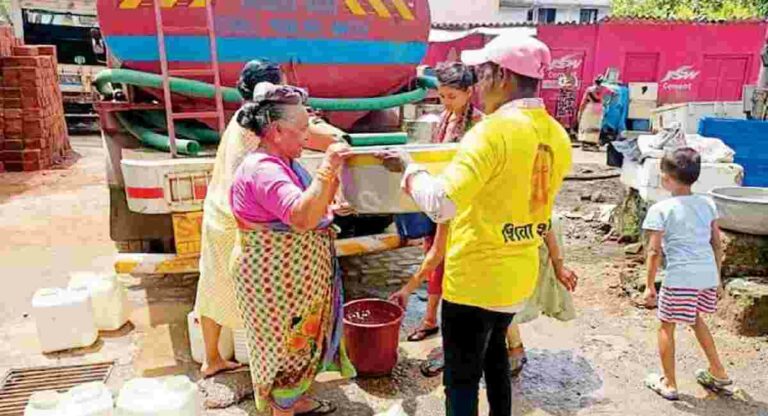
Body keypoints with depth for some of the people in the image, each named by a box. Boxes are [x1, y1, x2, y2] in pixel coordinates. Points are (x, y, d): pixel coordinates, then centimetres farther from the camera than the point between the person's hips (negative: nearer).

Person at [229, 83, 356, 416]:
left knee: (298, 341, 22)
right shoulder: (262, 170, -24)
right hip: (276, 278, -10)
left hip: (293, 274, 10)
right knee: (284, 344, 6)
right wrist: (326, 168, -34)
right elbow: (302, 217, -37)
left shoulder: (285, 163, 8)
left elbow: (315, 208, 14)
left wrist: (333, 174, 2)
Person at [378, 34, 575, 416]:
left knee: (462, 377, 9)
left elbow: (440, 204, -29)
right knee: (493, 351, 29)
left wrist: (408, 167, -13)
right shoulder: (557, 136, 2)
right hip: (519, 275, 8)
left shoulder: (493, 130, -22)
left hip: (475, 279, -8)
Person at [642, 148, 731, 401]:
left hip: (680, 278, -6)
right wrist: (718, 277, 21)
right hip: (707, 275, 6)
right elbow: (717, 244, 11)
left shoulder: (661, 209, -10)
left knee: (666, 327, 12)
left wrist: (650, 285, -3)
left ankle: (669, 384, 22)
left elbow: (654, 252, -11)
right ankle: (718, 372, 39)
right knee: (696, 318, 30)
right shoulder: (707, 204, 6)